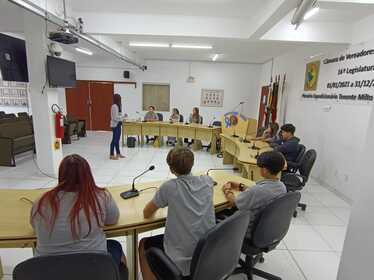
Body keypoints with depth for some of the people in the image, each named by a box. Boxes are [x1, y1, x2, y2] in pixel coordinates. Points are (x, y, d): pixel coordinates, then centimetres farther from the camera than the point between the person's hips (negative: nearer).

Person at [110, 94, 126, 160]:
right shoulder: (114, 106, -17)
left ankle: (118, 153, 24)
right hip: (115, 125, -10)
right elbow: (115, 117, -21)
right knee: (114, 139, -3)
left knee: (117, 139, 15)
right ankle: (111, 155, 5)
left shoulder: (117, 106, 12)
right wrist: (123, 117, -16)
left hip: (118, 124, 10)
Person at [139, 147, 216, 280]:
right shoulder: (207, 181, -6)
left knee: (143, 244, 21)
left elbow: (146, 214, -6)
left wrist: (160, 202, 12)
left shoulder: (169, 187, -19)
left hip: (182, 258, -5)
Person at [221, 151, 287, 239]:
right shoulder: (282, 186, -12)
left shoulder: (258, 190, -36)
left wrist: (227, 190, -1)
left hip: (251, 233, -7)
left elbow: (234, 203, -20)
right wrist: (241, 187, 10)